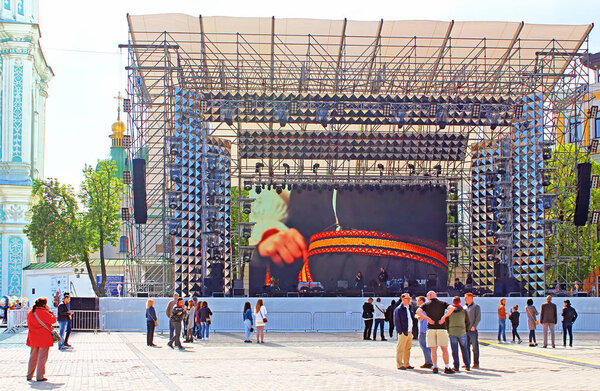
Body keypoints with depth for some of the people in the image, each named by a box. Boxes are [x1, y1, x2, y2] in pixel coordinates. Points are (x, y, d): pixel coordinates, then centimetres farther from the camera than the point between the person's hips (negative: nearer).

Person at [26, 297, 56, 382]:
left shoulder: (30, 313, 4)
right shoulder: (44, 313, -15)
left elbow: (29, 325, 13)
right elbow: (53, 320, -5)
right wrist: (49, 311, 2)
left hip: (33, 339, 6)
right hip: (44, 339, -6)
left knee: (33, 357, 16)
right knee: (42, 357, 0)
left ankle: (29, 376, 19)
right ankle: (40, 377, -1)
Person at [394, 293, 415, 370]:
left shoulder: (409, 308, 16)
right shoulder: (398, 309, -9)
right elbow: (397, 322, -12)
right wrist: (401, 331, -15)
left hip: (410, 332, 8)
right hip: (403, 332, -8)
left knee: (407, 349, 13)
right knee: (400, 349, -3)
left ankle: (406, 364, 20)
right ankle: (399, 364, 2)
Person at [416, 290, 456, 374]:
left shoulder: (426, 304, 5)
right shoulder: (442, 303, 6)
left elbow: (418, 311, -11)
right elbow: (452, 308, -11)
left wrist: (428, 318, -10)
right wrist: (444, 317, -12)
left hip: (431, 329, 0)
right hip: (441, 328, 0)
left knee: (433, 349, 3)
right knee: (444, 349, 3)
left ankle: (435, 367, 0)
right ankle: (447, 367, -1)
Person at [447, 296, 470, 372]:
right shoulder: (464, 311, -3)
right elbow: (467, 322, 3)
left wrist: (448, 330, 14)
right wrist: (466, 330, 17)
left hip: (452, 332, 0)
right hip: (462, 332, 0)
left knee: (454, 350, 4)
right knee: (464, 349, 9)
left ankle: (456, 366, 2)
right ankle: (467, 366, 10)